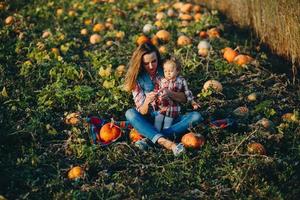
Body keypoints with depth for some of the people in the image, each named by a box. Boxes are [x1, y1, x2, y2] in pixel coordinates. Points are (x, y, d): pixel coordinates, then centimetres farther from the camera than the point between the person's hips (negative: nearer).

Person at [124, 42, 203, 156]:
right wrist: (147, 102, -30)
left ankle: (150, 138, -33)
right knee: (130, 113, -29)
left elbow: (184, 99, -4)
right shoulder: (137, 79, -3)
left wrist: (169, 93, -25)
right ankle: (166, 142, -47)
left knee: (196, 116, -25)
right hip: (149, 122, -1)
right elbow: (142, 112, -8)